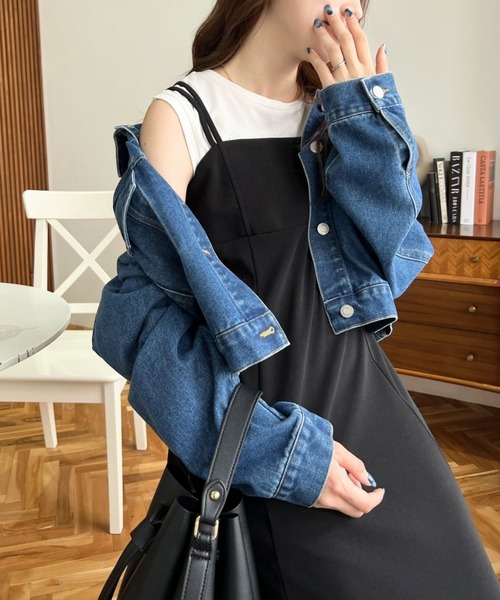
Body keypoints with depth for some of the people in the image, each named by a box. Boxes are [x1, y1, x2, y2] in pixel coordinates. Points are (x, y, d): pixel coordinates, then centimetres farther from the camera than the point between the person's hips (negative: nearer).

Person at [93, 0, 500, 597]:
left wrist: (364, 117, -9)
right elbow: (143, 314, -14)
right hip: (267, 413, -5)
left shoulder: (339, 110, 7)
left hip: (363, 396, 6)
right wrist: (275, 449, -19)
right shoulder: (182, 116, -9)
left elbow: (389, 265, 0)